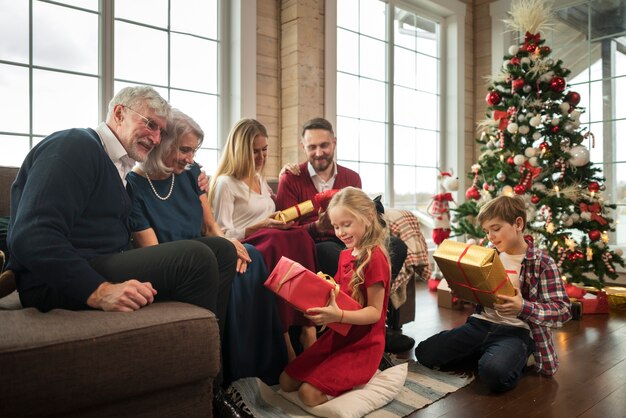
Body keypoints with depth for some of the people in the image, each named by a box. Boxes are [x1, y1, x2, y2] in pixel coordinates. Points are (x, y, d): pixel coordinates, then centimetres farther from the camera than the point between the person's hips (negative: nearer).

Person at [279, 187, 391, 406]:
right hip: (336, 336, 8)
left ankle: (360, 378, 3)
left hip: (363, 344, -8)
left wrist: (339, 315, -36)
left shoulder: (375, 257, -19)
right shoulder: (345, 255, 7)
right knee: (286, 381, 6)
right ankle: (347, 373, 16)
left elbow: (375, 312, -21)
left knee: (309, 394, -19)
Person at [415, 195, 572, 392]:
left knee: (494, 373, -37)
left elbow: (563, 310, -9)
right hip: (481, 323, 6)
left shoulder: (542, 263, -5)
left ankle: (513, 358, -2)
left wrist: (523, 308, -25)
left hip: (516, 331, -5)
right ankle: (484, 354, 10)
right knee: (424, 352, -10)